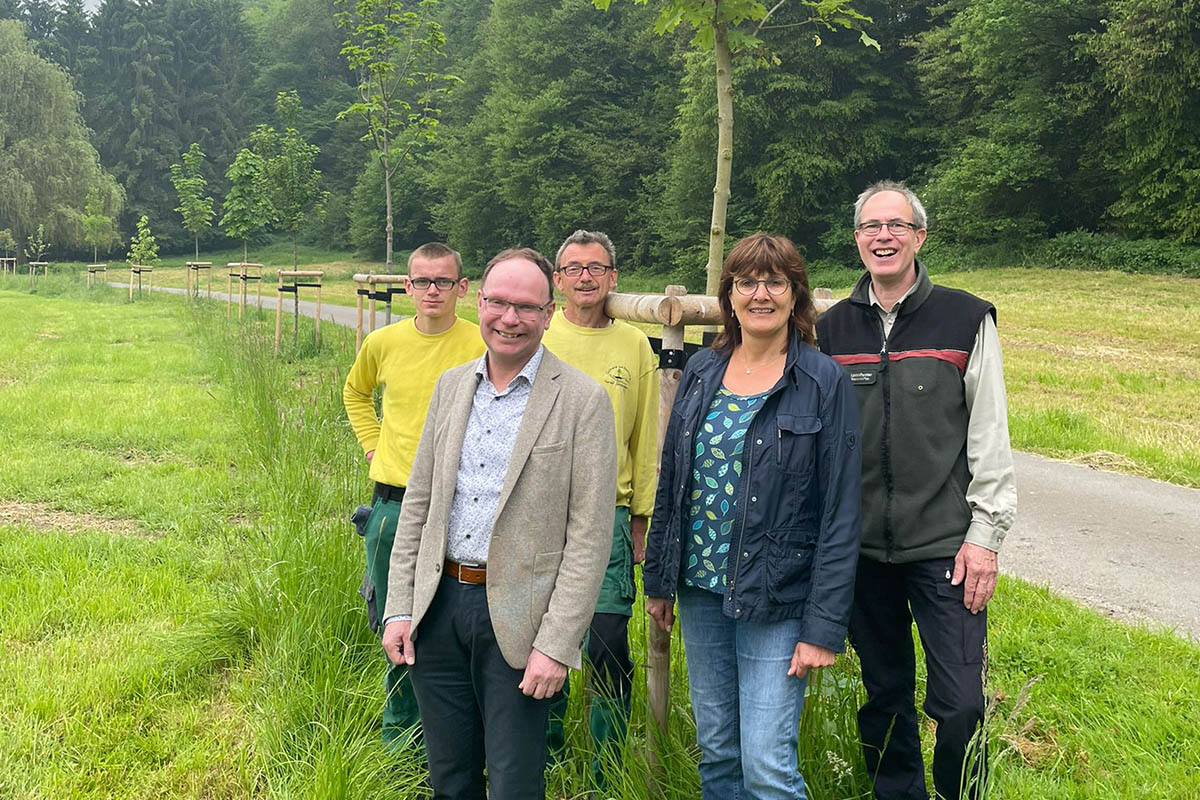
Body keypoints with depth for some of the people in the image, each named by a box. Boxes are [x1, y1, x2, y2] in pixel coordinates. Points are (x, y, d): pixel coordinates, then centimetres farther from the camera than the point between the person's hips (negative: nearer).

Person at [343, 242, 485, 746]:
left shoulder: (482, 345, -8)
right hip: (392, 503, 3)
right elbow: (355, 391, 24)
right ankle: (398, 731, 34)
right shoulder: (383, 343, 2)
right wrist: (372, 445, 13)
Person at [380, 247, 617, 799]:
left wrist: (556, 645, -15)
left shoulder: (583, 400, -9)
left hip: (516, 619, -4)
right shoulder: (451, 386, 7)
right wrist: (398, 608, 5)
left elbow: (589, 536, -11)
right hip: (438, 606, 5)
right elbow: (417, 502, 11)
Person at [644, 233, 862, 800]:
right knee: (716, 751, 15)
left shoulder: (825, 383, -8)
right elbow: (670, 481, 12)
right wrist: (658, 579, 11)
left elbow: (841, 513, -10)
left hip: (774, 600, -4)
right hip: (699, 589, 5)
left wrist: (824, 626, -14)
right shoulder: (701, 372, 5)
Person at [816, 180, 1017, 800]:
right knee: (884, 694, 13)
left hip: (944, 545, -3)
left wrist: (985, 534, -5)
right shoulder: (832, 328, 8)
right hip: (861, 545, 3)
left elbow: (990, 437, -1)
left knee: (960, 703, -4)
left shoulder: (966, 319, 0)